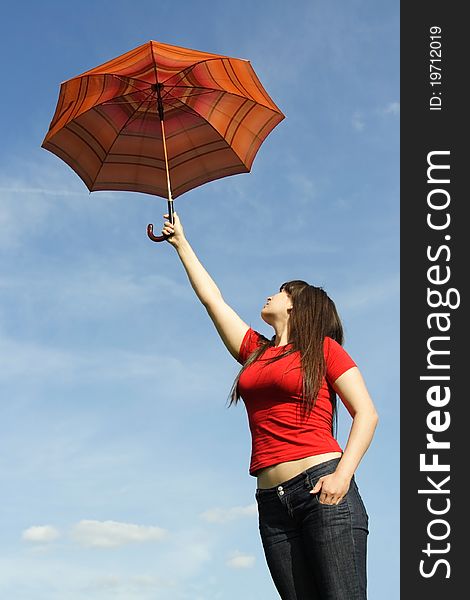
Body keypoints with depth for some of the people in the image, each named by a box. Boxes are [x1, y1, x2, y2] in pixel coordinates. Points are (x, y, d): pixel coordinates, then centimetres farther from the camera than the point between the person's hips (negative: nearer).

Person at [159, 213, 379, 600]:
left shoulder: (323, 348, 8)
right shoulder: (254, 351, 22)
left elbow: (367, 414, -1)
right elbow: (211, 297, 31)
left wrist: (343, 473, -15)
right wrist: (181, 243, 39)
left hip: (322, 491, -5)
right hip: (272, 502, 5)